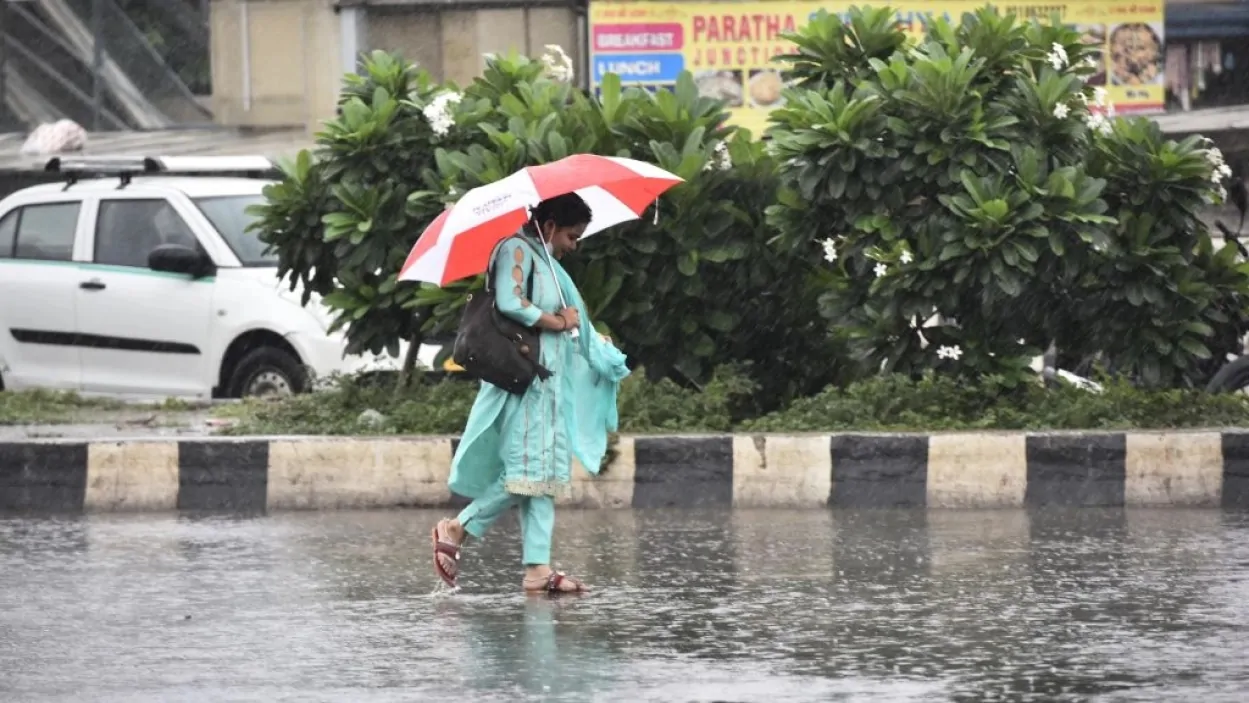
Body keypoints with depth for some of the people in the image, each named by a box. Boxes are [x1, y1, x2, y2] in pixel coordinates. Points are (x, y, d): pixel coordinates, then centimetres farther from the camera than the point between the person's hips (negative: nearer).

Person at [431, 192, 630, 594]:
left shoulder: (547, 261, 23)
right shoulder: (517, 251, -6)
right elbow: (510, 303, -21)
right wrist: (557, 323, -10)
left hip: (552, 381, 10)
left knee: (546, 471, 1)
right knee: (528, 468, -14)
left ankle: (538, 568, -4)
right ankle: (456, 530, -5)